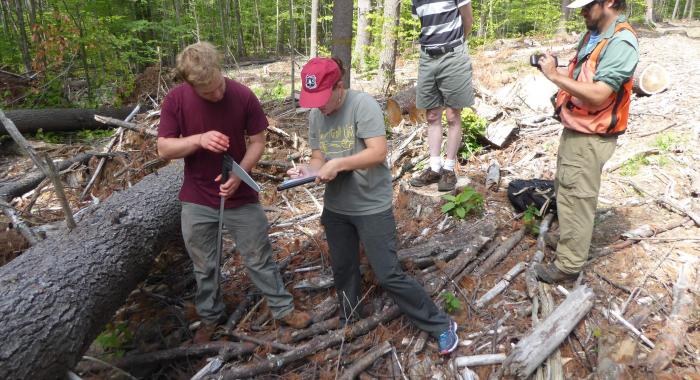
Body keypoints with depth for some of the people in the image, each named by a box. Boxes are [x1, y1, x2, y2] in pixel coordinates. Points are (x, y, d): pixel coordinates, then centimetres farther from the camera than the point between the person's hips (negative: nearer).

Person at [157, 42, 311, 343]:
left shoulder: (243, 96, -14)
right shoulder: (175, 100, -11)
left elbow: (258, 141, -6)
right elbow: (163, 149, -8)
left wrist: (239, 175, -21)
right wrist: (198, 139, -27)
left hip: (241, 197, -1)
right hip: (196, 201, 1)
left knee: (259, 258, 12)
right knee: (204, 266, 17)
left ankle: (283, 308, 31)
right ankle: (210, 316, 39)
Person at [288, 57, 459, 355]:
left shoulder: (362, 104, -17)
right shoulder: (315, 116, 3)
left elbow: (378, 153, -24)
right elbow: (319, 159, 6)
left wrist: (338, 164, -30)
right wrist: (306, 170, -15)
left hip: (372, 207, -6)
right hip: (335, 208, 7)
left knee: (388, 275, -3)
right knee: (343, 271, 21)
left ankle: (441, 325, 16)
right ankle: (350, 324, 47)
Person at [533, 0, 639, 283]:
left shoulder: (621, 43, -20)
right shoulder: (593, 35, 9)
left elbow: (598, 95, -27)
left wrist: (555, 75, -23)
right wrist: (554, 74, 1)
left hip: (590, 138, -9)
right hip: (574, 130, 9)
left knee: (576, 200, -1)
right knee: (565, 191, 22)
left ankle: (568, 265, 12)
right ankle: (568, 239, 42)